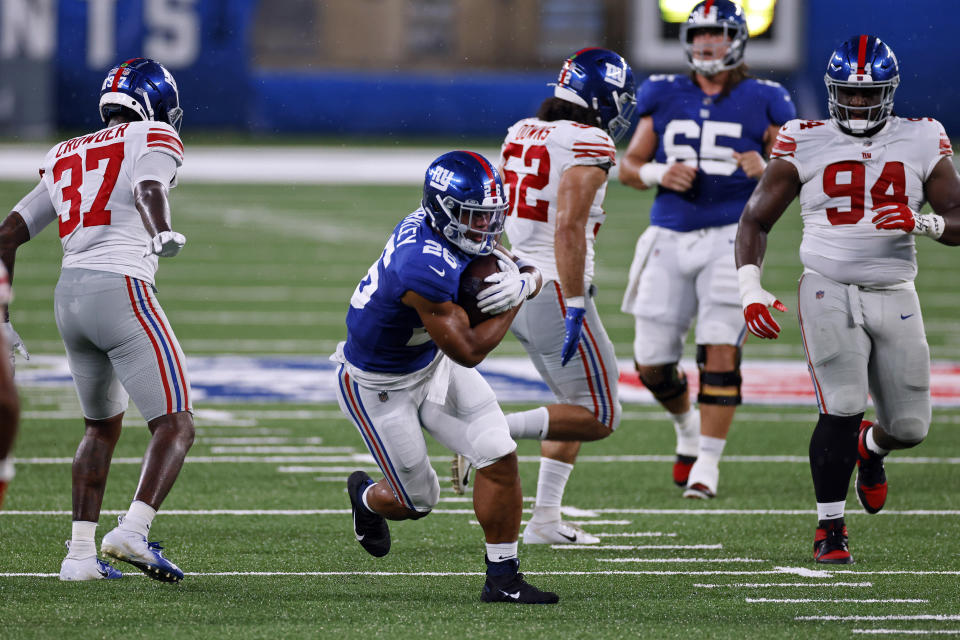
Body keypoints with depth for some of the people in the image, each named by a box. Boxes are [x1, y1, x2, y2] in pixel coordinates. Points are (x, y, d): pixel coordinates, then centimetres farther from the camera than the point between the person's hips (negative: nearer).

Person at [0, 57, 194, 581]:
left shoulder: (65, 158, 24)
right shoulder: (154, 140, 5)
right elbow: (148, 189, -18)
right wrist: (161, 235, -38)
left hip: (68, 296, 7)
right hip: (121, 289, -7)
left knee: (102, 428, 24)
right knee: (175, 426, -5)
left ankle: (80, 552, 17)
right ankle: (133, 530, -27)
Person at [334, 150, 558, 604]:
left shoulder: (449, 227, -11)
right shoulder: (426, 269, -38)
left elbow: (527, 272, 4)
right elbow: (469, 352, -30)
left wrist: (521, 283, -20)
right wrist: (511, 303, -21)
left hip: (431, 362, 8)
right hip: (380, 386, -8)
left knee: (500, 457, -5)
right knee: (417, 501, 8)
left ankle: (503, 578, 6)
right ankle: (366, 497, 45)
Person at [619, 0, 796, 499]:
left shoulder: (761, 102, 3)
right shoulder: (663, 97, 9)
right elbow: (629, 166, 11)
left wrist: (766, 169, -17)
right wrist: (658, 174, -10)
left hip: (732, 236, -3)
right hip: (670, 237, 3)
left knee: (720, 353, -14)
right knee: (651, 363, 4)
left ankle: (707, 463, -7)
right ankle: (688, 430, 34)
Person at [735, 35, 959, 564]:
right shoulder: (805, 145, 0)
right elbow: (755, 219, 3)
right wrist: (750, 290, -11)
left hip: (894, 296, 3)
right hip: (828, 289, -2)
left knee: (909, 427, 4)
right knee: (842, 410, -17)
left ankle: (869, 446, 42)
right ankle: (829, 528, -2)